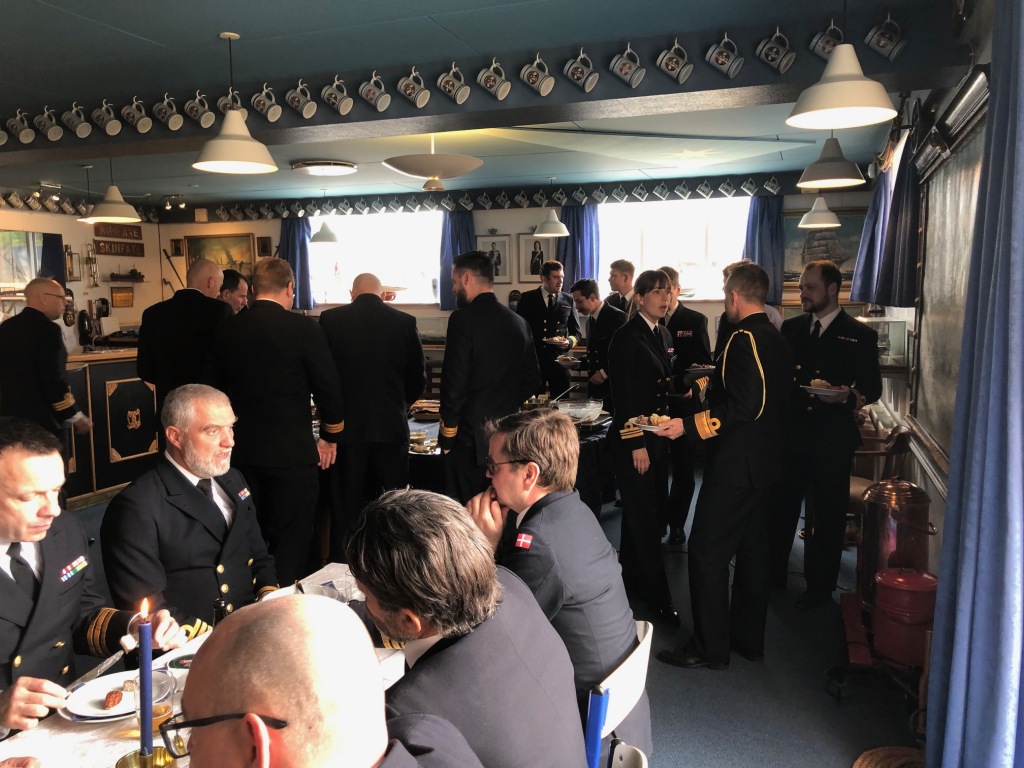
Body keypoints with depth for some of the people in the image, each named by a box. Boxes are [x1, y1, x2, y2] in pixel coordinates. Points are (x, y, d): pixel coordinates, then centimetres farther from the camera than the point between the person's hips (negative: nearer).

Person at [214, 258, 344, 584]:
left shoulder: (227, 330, 2)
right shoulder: (303, 329, -12)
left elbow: (220, 386, 12)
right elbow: (328, 388, -8)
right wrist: (329, 437, 7)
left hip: (241, 451, 5)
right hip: (292, 453, -5)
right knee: (291, 544, 5)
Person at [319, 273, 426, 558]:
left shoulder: (331, 319, -3)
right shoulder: (404, 322, -3)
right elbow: (418, 377, 2)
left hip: (346, 426, 0)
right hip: (391, 427, 0)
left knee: (347, 505, 10)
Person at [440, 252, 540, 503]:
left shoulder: (463, 319, -13)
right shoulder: (518, 322, 7)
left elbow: (454, 383, -16)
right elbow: (532, 380, 11)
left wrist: (447, 434, -7)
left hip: (470, 438, -6)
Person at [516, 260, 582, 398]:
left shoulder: (568, 300, 9)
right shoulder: (527, 298, 3)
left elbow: (576, 331, 14)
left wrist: (569, 341, -8)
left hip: (559, 360, 2)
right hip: (533, 359, -2)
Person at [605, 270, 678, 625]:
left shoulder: (662, 333, 10)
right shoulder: (627, 337, -14)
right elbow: (624, 395, -16)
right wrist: (636, 444, -17)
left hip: (656, 435, 8)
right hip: (632, 438, -8)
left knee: (642, 509, 15)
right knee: (644, 514, 0)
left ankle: (631, 575, 30)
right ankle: (658, 595, 8)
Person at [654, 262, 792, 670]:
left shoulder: (744, 340, -19)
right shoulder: (777, 340, 10)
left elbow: (745, 407, -27)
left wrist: (689, 425, -23)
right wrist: (708, 385, 28)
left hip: (733, 467, -10)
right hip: (764, 463, 10)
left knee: (707, 553, 0)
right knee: (752, 549, 17)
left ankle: (709, 647, 10)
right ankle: (748, 638, 29)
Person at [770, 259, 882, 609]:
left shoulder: (860, 335, -2)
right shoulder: (791, 328, 9)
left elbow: (873, 387, -3)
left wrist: (848, 396, -22)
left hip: (832, 439, -3)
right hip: (790, 434, 4)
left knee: (827, 515, 7)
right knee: (780, 506, 12)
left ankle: (819, 586, 24)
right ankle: (773, 575, 29)